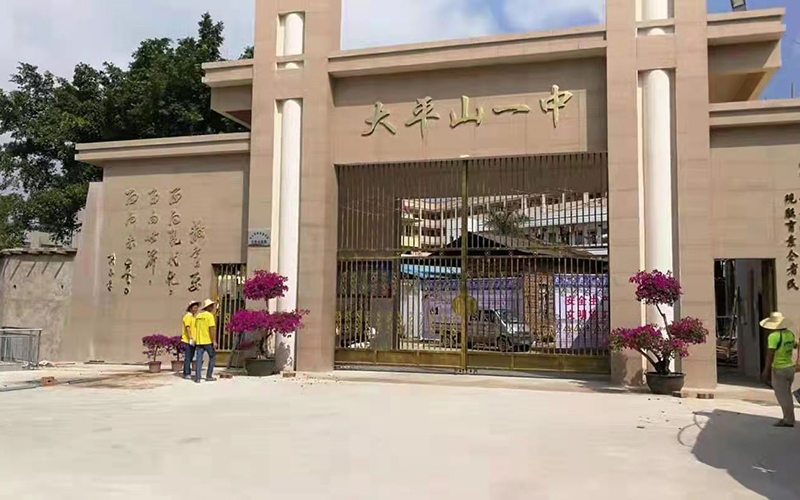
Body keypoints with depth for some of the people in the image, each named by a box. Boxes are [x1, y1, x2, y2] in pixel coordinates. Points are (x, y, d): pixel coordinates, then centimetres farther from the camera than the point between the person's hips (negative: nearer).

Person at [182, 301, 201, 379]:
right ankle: (186, 374, -2)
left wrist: (194, 339, 16)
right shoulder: (188, 316, -9)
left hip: (193, 341, 9)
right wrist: (190, 339, -22)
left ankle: (188, 373, 17)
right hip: (188, 341, -9)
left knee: (191, 357, 11)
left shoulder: (194, 317, 18)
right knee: (187, 357, -6)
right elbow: (187, 328, -16)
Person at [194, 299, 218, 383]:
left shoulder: (198, 316, 12)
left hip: (199, 341, 6)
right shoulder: (209, 315, -10)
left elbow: (196, 328, 16)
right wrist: (214, 341, -15)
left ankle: (197, 378, -2)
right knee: (212, 357, 10)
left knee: (199, 359, 4)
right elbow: (212, 329, -16)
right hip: (208, 341, -6)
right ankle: (209, 376, 10)